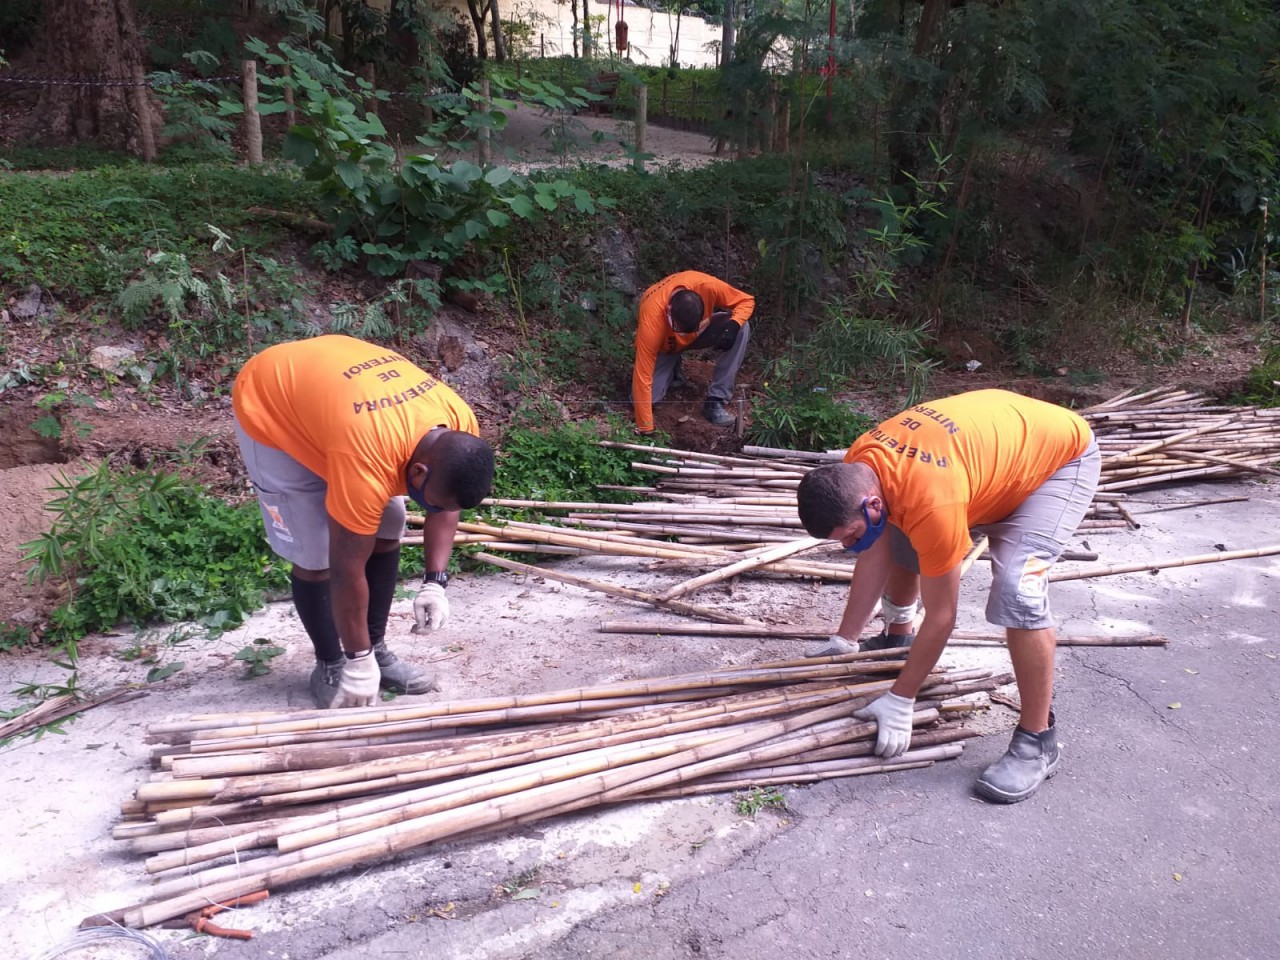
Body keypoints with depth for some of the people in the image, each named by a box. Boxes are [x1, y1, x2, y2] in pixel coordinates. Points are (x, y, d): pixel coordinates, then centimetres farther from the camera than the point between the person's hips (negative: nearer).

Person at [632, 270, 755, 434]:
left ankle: (716, 400, -17)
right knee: (647, 396, -21)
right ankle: (671, 370, 13)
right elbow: (643, 376, -38)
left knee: (742, 329, -27)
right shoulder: (652, 318, -41)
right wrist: (646, 429, -36)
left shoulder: (707, 286, -37)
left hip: (700, 331, 2)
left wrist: (733, 324, -40)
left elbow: (746, 301, -18)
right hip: (664, 345, -2)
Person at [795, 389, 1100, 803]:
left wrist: (900, 699, -21)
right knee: (897, 540, 10)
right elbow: (874, 558, -3)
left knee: (1016, 589, -26)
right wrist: (843, 641, 0)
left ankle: (1037, 740, -12)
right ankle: (898, 639, 35)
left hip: (1062, 455, -8)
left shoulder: (932, 504, -41)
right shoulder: (854, 471, -18)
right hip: (998, 436, 8)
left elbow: (941, 617, -28)